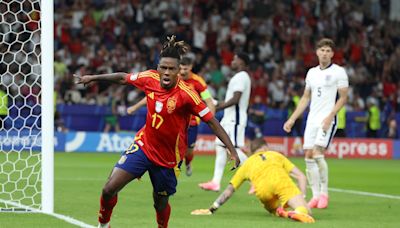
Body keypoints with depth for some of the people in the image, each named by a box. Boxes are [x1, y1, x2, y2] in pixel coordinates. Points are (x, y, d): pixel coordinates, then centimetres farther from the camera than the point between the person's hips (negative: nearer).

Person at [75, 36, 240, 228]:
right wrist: (93, 78, 18)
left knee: (160, 203, 10)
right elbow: (123, 78, 9)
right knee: (109, 189, -6)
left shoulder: (186, 94, -23)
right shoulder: (150, 78, -11)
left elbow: (212, 121, -22)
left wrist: (232, 150, -28)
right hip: (143, 145, 3)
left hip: (168, 158, -3)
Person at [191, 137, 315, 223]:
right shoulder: (276, 155, 38)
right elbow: (301, 177, 26)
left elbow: (229, 190, 39)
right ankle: (299, 212, -39)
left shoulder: (247, 163, 37)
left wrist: (211, 209, 45)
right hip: (280, 179, -1)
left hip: (262, 188, 1)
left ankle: (278, 210, -3)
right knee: (306, 211, -4)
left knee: (271, 208, 32)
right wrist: (302, 199, 23)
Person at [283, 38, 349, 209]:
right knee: (308, 156, 0)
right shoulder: (312, 72, 15)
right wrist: (292, 119, 15)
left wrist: (330, 116, -17)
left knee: (317, 153, -18)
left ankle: (324, 193, -6)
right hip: (312, 119, 6)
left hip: (327, 120, -6)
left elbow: (343, 97, -5)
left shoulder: (338, 72, -2)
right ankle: (315, 195, 6)